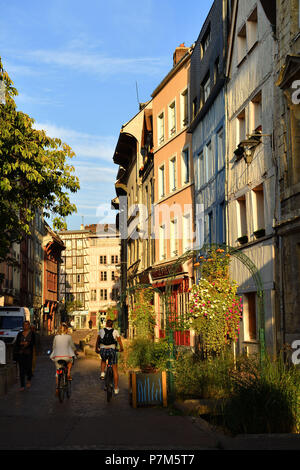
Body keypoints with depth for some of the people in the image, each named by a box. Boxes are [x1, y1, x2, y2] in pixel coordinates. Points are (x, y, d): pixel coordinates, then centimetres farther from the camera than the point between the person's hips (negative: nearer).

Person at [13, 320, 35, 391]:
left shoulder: (32, 333, 3)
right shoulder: (20, 334, 12)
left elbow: (32, 342, -5)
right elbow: (17, 343, 4)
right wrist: (22, 343, -12)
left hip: (28, 353, -2)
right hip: (20, 353, 2)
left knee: (28, 367, -2)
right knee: (21, 369, -2)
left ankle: (29, 380, 29)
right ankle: (22, 386, 1)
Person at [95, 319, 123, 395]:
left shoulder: (101, 330, 11)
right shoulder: (115, 331, 8)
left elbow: (97, 341, 21)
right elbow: (120, 343, 12)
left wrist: (96, 349, 38)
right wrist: (121, 349, 32)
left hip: (103, 351, 1)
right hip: (112, 350, -1)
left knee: (103, 360, 38)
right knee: (115, 370, 12)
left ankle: (102, 373, 15)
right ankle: (116, 389, 13)